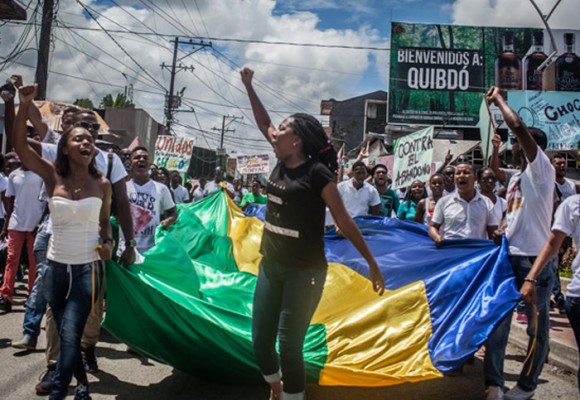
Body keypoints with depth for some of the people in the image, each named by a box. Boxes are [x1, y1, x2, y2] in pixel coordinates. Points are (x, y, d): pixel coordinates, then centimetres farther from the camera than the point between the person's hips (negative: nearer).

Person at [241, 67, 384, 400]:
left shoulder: (317, 172, -13)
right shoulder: (283, 163, 6)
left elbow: (344, 220, -10)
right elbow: (264, 125, 19)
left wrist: (372, 263, -8)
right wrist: (249, 86, 19)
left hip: (304, 271, -7)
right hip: (271, 265, 7)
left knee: (289, 344, -2)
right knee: (260, 340, 12)